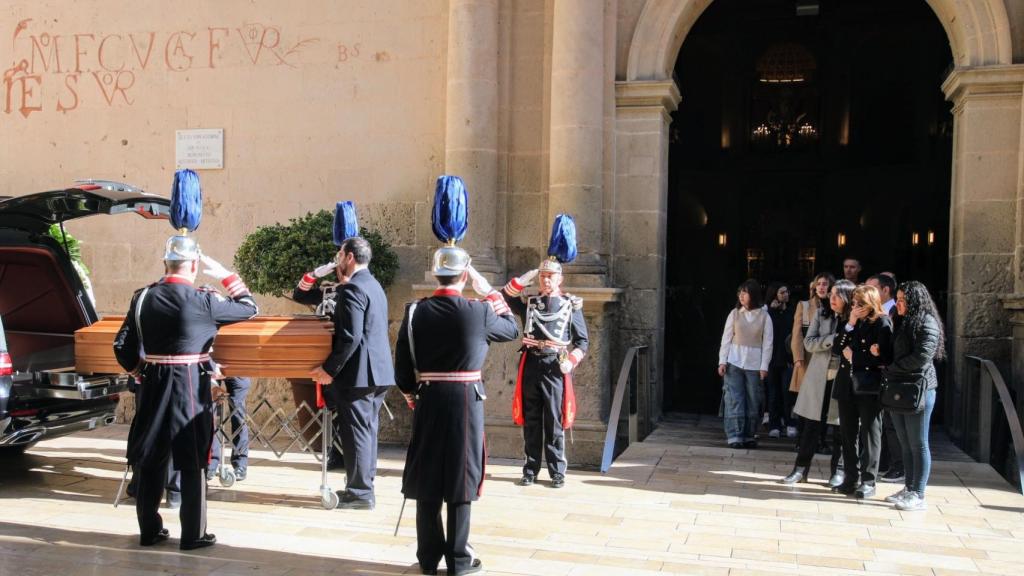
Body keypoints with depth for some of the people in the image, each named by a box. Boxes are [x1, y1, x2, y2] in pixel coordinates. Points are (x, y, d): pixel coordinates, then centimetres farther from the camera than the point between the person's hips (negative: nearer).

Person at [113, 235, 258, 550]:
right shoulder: (202, 300, -13)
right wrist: (226, 275, 7)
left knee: (151, 459, 14)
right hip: (191, 388, -4)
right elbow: (249, 308, 0)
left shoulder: (142, 297, 1)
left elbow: (122, 346, 4)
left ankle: (149, 530, 23)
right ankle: (193, 534, 10)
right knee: (193, 463, 5)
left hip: (152, 386, 5)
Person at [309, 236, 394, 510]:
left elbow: (350, 337, -22)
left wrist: (329, 369, -16)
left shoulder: (352, 288, -15)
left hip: (358, 373, -10)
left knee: (356, 432, -3)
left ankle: (360, 493, 3)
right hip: (378, 371, 10)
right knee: (367, 430, 15)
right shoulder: (374, 285, 15)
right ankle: (364, 486, 23)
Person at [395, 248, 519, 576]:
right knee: (460, 479, 6)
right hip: (466, 402, -2)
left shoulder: (415, 312, -3)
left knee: (427, 479, 10)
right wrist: (489, 292, 13)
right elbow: (512, 330, 10)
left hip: (428, 401, 3)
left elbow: (402, 367, 0)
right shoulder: (478, 311, -10)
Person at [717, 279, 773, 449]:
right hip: (734, 362, 0)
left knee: (753, 402, 5)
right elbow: (726, 339, 3)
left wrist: (764, 366, -5)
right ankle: (734, 436, -4)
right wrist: (722, 361, -4)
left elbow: (767, 343, 0)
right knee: (734, 400, -5)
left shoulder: (764, 316, 1)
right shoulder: (734, 314, 3)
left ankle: (749, 436, 15)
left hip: (754, 364, 0)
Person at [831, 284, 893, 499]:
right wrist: (849, 326, -6)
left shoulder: (882, 323, -5)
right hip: (847, 384, 6)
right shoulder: (849, 323, 14)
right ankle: (851, 478, 16)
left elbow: (883, 357, -14)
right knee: (848, 433, 9)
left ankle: (868, 481, 3)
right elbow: (836, 348, 4)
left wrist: (854, 356, -9)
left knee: (869, 433, -1)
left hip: (869, 386, -6)